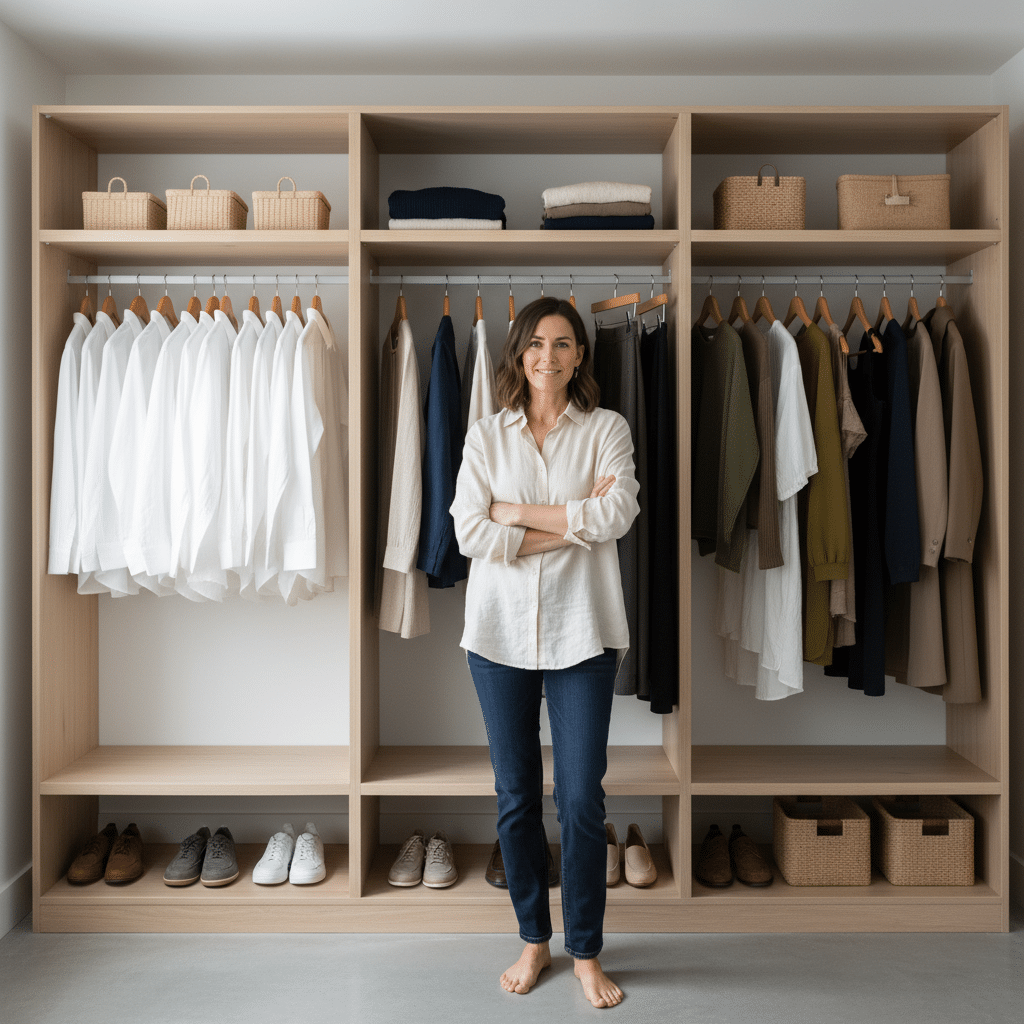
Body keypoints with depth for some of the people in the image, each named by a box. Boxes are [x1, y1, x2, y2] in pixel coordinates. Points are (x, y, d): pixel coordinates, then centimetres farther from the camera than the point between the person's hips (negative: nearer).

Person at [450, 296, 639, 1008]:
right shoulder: (487, 435, 6)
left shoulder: (607, 429, 4)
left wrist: (514, 511, -10)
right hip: (501, 630, 2)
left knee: (582, 799, 2)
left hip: (581, 631, -1)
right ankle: (535, 940, 31)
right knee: (516, 797, 11)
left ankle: (587, 953, 23)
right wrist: (573, 522, -11)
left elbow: (616, 515, -14)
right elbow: (471, 534, -8)